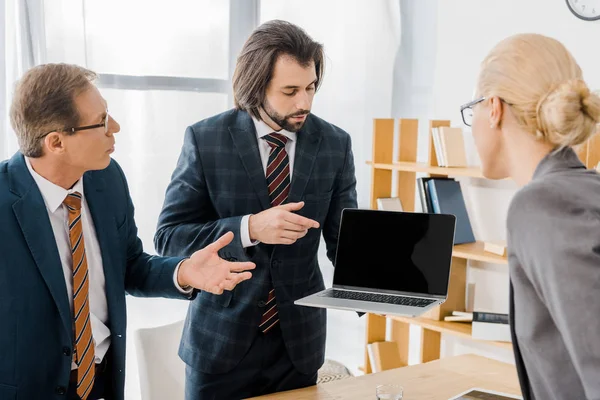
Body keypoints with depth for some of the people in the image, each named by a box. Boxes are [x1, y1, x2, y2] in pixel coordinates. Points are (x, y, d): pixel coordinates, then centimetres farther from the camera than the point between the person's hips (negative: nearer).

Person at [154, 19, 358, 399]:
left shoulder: (335, 144, -3)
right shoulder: (205, 139, -10)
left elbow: (344, 239, -1)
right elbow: (169, 237, -10)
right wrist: (249, 228, -25)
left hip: (299, 338, 2)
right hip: (222, 338, -2)